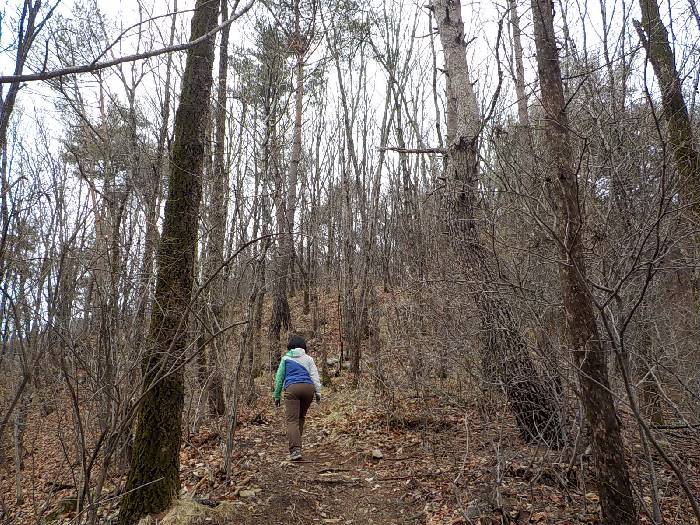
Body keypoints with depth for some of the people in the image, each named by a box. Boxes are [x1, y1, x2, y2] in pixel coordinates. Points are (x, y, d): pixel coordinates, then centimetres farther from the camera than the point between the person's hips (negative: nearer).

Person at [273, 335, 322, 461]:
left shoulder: (286, 358, 19)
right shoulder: (308, 358, 20)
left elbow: (279, 378, 18)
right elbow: (314, 375, 8)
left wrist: (277, 396, 24)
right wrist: (318, 392, 3)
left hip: (292, 388, -2)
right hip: (308, 388, 2)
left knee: (292, 420, -8)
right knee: (301, 417, 18)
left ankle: (295, 450, -22)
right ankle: (296, 444, 18)